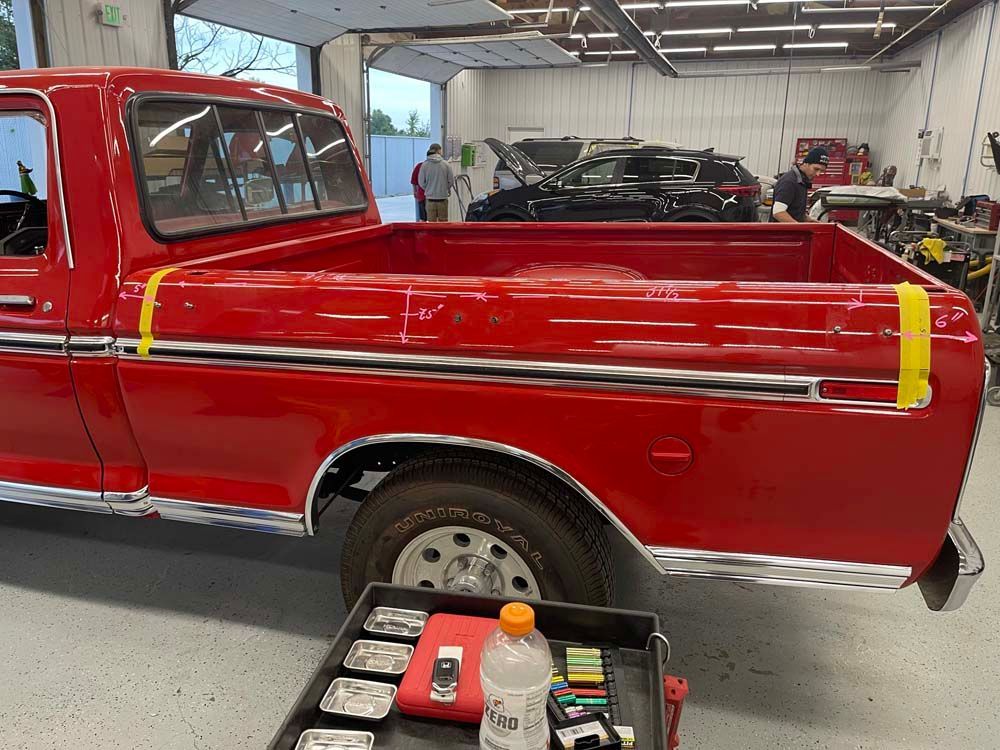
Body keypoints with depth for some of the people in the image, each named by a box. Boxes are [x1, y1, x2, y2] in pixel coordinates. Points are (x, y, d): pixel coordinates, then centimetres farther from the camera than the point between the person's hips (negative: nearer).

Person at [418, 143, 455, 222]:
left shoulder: (424, 165, -5)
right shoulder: (445, 164, -5)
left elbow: (421, 182, -1)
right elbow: (451, 180, -1)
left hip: (430, 198, 0)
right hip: (443, 197, 0)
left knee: (431, 222, 6)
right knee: (443, 221, 9)